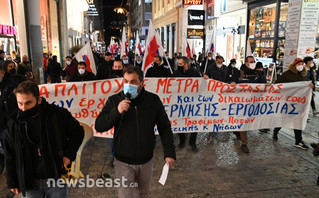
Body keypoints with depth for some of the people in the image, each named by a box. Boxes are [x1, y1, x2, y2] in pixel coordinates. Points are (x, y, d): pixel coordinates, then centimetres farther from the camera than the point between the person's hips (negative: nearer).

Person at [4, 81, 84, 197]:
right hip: (29, 185, 2)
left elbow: (77, 133, 1)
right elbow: (10, 155, 6)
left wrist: (69, 155, -11)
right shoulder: (14, 122, -4)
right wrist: (12, 182, 9)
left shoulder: (58, 114, -13)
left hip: (57, 180, -1)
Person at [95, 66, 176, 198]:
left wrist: (169, 153, -6)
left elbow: (164, 128, -1)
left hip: (146, 161, 2)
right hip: (123, 162, -1)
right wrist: (117, 111, -27)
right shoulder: (114, 101, -9)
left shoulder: (153, 100, -8)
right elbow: (99, 127, -12)